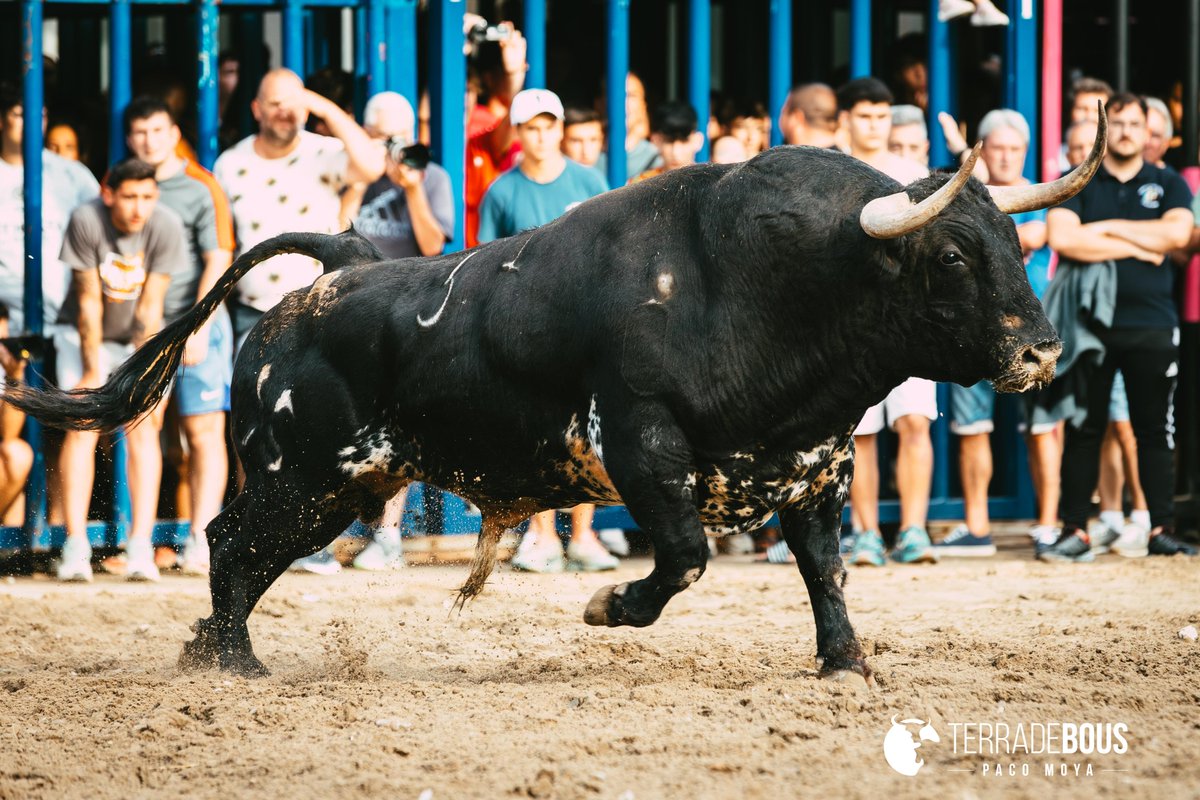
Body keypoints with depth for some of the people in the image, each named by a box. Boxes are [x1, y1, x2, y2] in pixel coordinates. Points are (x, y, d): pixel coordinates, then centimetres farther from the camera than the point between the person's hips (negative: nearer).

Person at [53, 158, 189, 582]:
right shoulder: (86, 221, -23)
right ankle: (75, 548, -19)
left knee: (143, 428, -14)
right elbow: (89, 301, -18)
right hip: (85, 335, -1)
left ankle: (140, 548, -19)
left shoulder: (166, 226, -21)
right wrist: (93, 372, -17)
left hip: (143, 338, 1)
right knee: (82, 428, -14)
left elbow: (150, 307, -19)